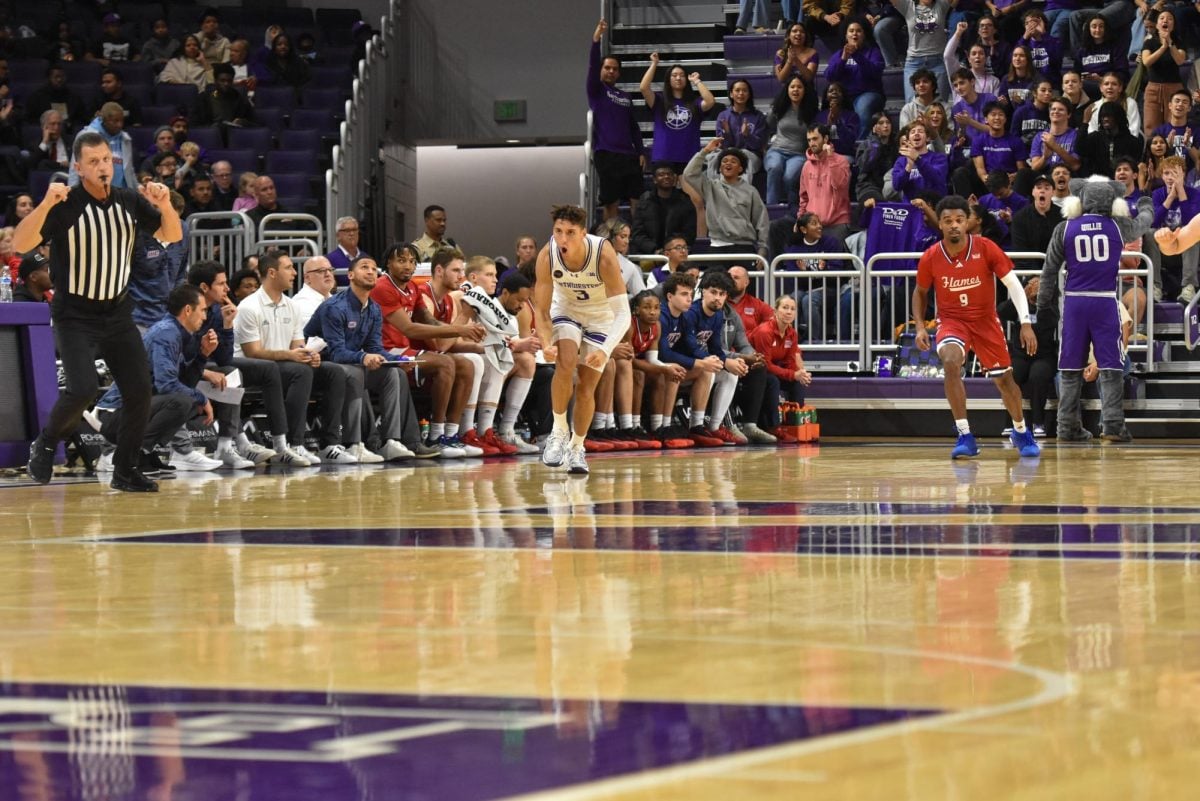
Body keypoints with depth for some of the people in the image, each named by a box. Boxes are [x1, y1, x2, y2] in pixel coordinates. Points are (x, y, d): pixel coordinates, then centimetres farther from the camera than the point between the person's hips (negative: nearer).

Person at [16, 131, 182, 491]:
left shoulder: (129, 201, 1)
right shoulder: (65, 205, -14)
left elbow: (172, 235, 7)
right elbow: (20, 245, -24)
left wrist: (165, 204, -13)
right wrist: (45, 204, -38)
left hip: (117, 313, 5)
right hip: (75, 316, -5)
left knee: (140, 393, -2)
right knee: (82, 389, -22)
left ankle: (125, 470, 13)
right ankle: (45, 445, 4)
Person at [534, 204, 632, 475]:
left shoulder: (604, 256, -36)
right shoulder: (547, 256, -29)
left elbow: (623, 313, -34)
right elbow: (541, 310, -18)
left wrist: (605, 350, -47)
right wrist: (546, 343, -36)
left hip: (601, 316, -1)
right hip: (566, 309, 1)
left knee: (587, 388, 1)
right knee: (565, 364, -26)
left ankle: (577, 447, 23)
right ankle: (559, 431, -7)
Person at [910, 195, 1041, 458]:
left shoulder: (986, 248, -17)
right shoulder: (930, 258, -13)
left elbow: (1013, 284, -11)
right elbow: (920, 292, 6)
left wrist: (1026, 323, -18)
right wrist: (920, 326, -7)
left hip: (985, 320, 1)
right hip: (952, 320, -1)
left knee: (1004, 379, 12)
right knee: (951, 363, -31)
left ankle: (1021, 432, 40)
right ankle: (965, 437, -25)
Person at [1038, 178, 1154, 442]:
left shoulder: (1065, 229, 1)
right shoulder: (1118, 226, 1)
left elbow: (1050, 269, 6)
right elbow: (1142, 224, 24)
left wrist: (1043, 304, 16)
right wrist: (1146, 207, 46)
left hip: (1074, 301, 1)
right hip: (1105, 301, -1)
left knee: (1070, 368, 7)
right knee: (1111, 367, 2)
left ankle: (1068, 427, 6)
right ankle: (1113, 425, -7)